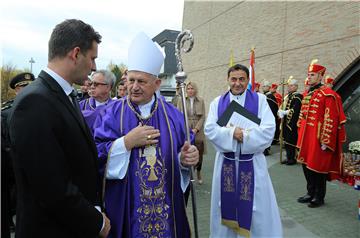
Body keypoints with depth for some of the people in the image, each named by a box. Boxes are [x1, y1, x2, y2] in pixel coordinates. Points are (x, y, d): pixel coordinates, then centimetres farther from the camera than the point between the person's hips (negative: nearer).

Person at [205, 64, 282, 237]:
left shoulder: (260, 100, -2)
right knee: (227, 203, 14)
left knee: (255, 207, 7)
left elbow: (268, 130, -12)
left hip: (252, 162, -2)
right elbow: (209, 129, -7)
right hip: (226, 161, 2)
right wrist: (232, 133, -19)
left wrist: (243, 136, -16)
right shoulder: (217, 102, 4)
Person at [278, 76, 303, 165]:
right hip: (285, 122, 9)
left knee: (292, 141, -3)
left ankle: (293, 158, 8)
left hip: (292, 123, -8)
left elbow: (295, 109, -21)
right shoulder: (287, 96, 18)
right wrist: (280, 112, -2)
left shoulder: (297, 96, -9)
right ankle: (288, 157, 22)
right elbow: (282, 106, 18)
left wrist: (285, 112, -21)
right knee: (286, 140, 12)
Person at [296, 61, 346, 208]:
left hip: (318, 137, -8)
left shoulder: (327, 94, -11)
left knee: (318, 167, 3)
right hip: (306, 137, 8)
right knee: (306, 164, 14)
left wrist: (325, 141, -18)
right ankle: (310, 193, 30)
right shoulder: (307, 94, 13)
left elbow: (331, 119, -16)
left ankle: (319, 198, 19)